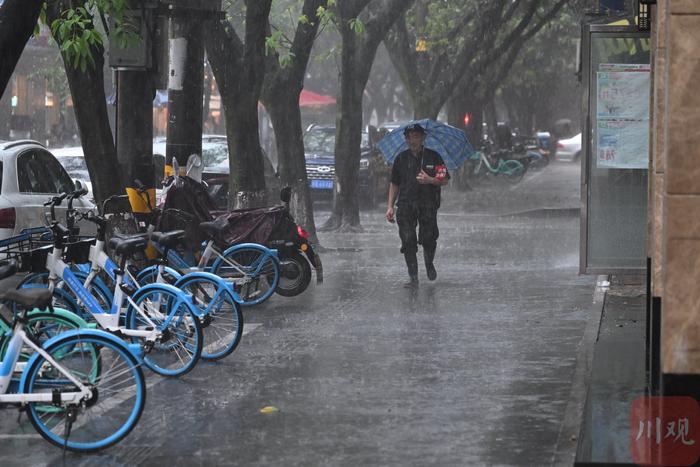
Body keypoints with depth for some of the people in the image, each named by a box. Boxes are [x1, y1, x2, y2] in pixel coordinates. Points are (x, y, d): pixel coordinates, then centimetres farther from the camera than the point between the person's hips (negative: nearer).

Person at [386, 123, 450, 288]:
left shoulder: (433, 157, 4)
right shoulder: (401, 159, 10)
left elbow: (444, 180, 5)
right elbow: (394, 184, 15)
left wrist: (430, 180, -15)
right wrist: (390, 206, 7)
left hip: (428, 205, -2)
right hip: (406, 205, 2)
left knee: (428, 239, -3)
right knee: (408, 242, -5)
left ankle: (429, 263, 29)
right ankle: (413, 277, 1)